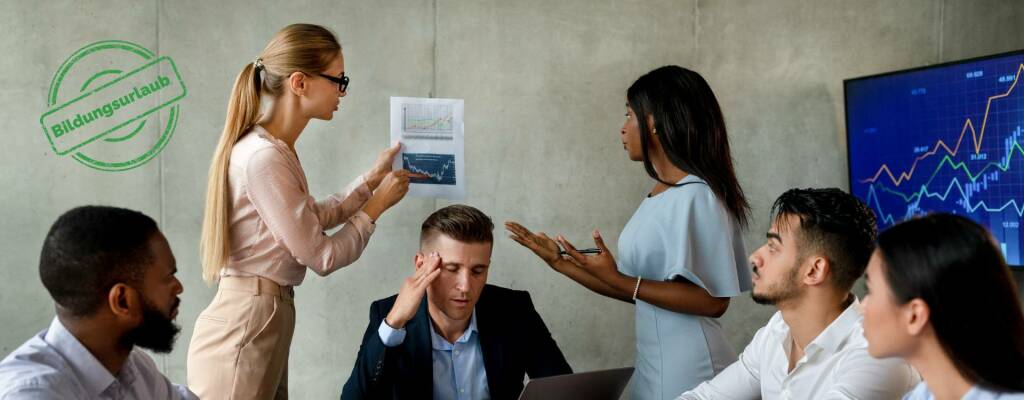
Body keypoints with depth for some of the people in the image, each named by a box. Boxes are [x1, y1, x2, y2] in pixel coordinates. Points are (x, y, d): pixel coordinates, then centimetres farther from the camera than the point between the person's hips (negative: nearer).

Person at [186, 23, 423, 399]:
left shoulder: (274, 149, 8)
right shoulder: (264, 158, -21)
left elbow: (313, 219, 20)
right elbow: (322, 256, -16)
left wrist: (372, 178, 18)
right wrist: (377, 204, -3)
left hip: (264, 317, 9)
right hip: (245, 325, -9)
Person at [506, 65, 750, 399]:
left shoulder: (696, 197, -18)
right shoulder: (658, 196, 8)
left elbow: (713, 300, -20)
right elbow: (635, 288, 9)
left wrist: (616, 278, -22)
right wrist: (561, 263, 9)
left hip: (687, 371, -8)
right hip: (653, 366, 8)